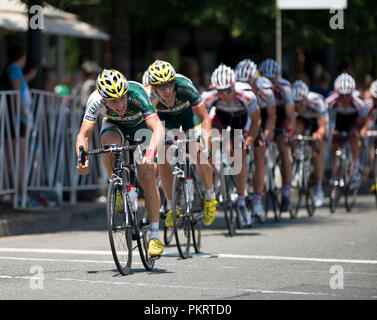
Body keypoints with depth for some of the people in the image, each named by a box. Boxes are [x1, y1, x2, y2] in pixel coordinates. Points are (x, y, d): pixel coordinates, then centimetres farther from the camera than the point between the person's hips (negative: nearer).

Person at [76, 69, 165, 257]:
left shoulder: (137, 94, -39)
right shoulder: (96, 101, -33)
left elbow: (158, 128, -47)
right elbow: (83, 135, -32)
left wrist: (150, 153, -64)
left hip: (141, 125, -1)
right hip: (115, 125, 2)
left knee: (147, 177, -17)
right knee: (110, 143, -35)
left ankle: (155, 235, -9)